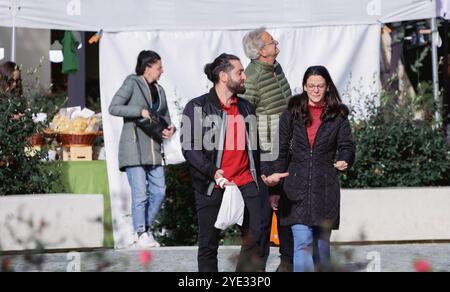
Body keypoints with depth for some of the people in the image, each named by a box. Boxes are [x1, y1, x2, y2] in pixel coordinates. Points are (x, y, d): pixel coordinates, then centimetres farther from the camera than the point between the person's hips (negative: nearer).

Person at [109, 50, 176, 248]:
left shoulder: (159, 90, 17)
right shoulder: (132, 83, -2)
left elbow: (165, 116, 24)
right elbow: (113, 108, -10)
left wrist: (170, 129, 1)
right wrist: (140, 111, -16)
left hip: (153, 148, 7)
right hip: (133, 146, -7)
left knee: (159, 191, 2)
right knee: (140, 193, -8)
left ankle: (147, 229, 16)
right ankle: (141, 234, 1)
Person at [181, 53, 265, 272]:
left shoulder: (246, 108, 16)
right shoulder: (197, 107, -2)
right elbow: (189, 147, -9)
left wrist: (259, 179, 19)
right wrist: (213, 172, -20)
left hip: (245, 183, 5)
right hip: (212, 187, -5)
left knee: (255, 237, -3)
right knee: (208, 246, 2)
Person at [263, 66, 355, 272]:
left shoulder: (338, 116, 7)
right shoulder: (292, 113, 8)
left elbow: (347, 146, 3)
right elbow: (282, 146, 10)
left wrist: (344, 161, -19)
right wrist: (277, 172, -4)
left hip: (325, 186, 1)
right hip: (297, 185, -1)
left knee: (321, 243, 10)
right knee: (303, 242, -14)